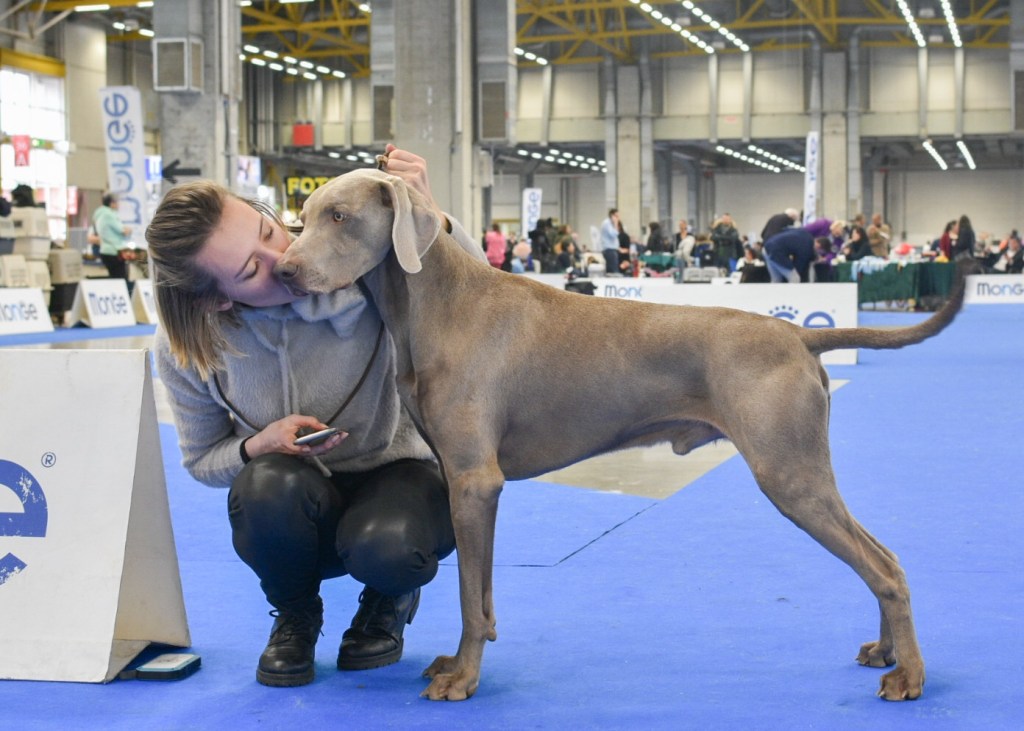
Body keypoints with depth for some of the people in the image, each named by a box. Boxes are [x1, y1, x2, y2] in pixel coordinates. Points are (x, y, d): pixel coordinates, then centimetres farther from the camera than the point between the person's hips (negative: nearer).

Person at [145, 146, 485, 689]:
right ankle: (295, 615, -1)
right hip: (295, 509, 2)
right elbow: (202, 460, 1)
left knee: (385, 548, -37)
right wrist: (258, 448, -23)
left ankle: (389, 602, 5)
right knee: (269, 485, -36)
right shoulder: (184, 350, -16)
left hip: (396, 476, -1)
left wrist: (431, 219, -34)